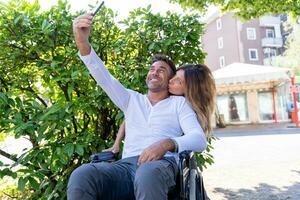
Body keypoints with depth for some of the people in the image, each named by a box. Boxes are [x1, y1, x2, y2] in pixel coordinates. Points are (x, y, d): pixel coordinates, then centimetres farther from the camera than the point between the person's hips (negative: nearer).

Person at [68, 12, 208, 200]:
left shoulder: (179, 102, 17)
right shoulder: (132, 99, 25)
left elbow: (200, 139, 2)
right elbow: (104, 78, 10)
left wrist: (167, 143, -20)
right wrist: (82, 42, -7)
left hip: (162, 164, -2)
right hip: (127, 164, 3)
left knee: (148, 175, -42)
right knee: (80, 176, -30)